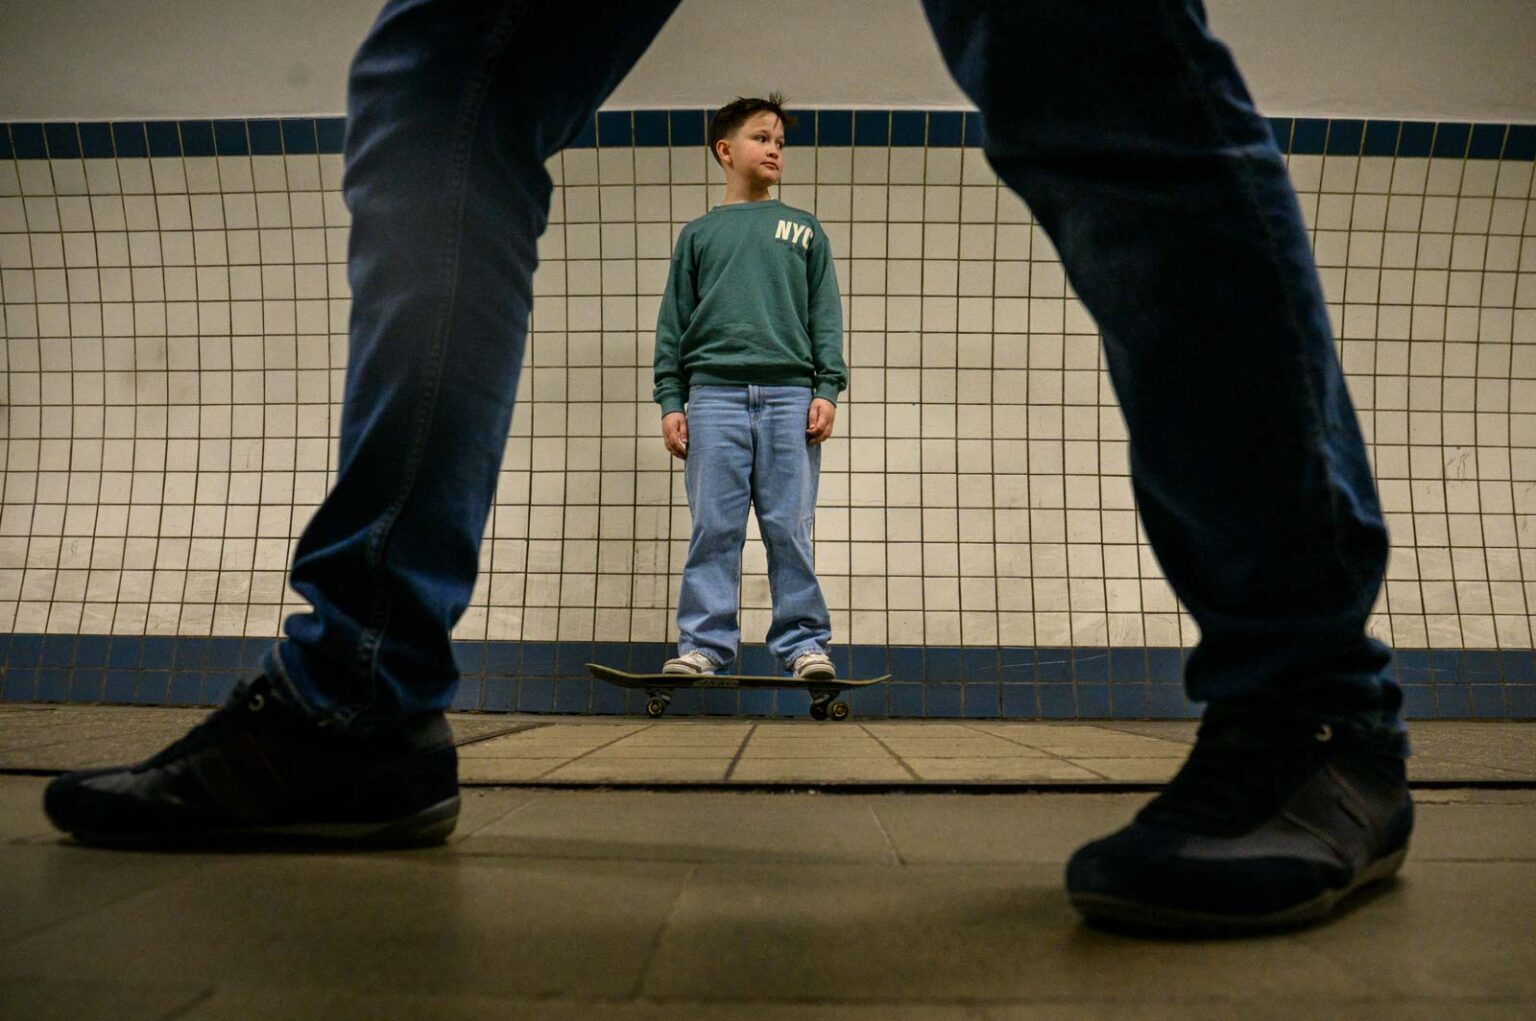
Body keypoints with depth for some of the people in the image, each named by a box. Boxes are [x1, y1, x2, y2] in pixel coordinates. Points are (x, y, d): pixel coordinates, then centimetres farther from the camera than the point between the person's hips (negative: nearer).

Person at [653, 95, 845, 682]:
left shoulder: (805, 230, 19)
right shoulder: (698, 234, 18)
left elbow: (825, 317, 12)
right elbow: (673, 323, 13)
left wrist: (827, 389, -1)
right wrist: (671, 401, 2)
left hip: (790, 395, 0)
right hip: (714, 394, 0)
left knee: (790, 529, -2)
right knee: (714, 528, -3)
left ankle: (803, 644, 3)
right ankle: (703, 644, 2)